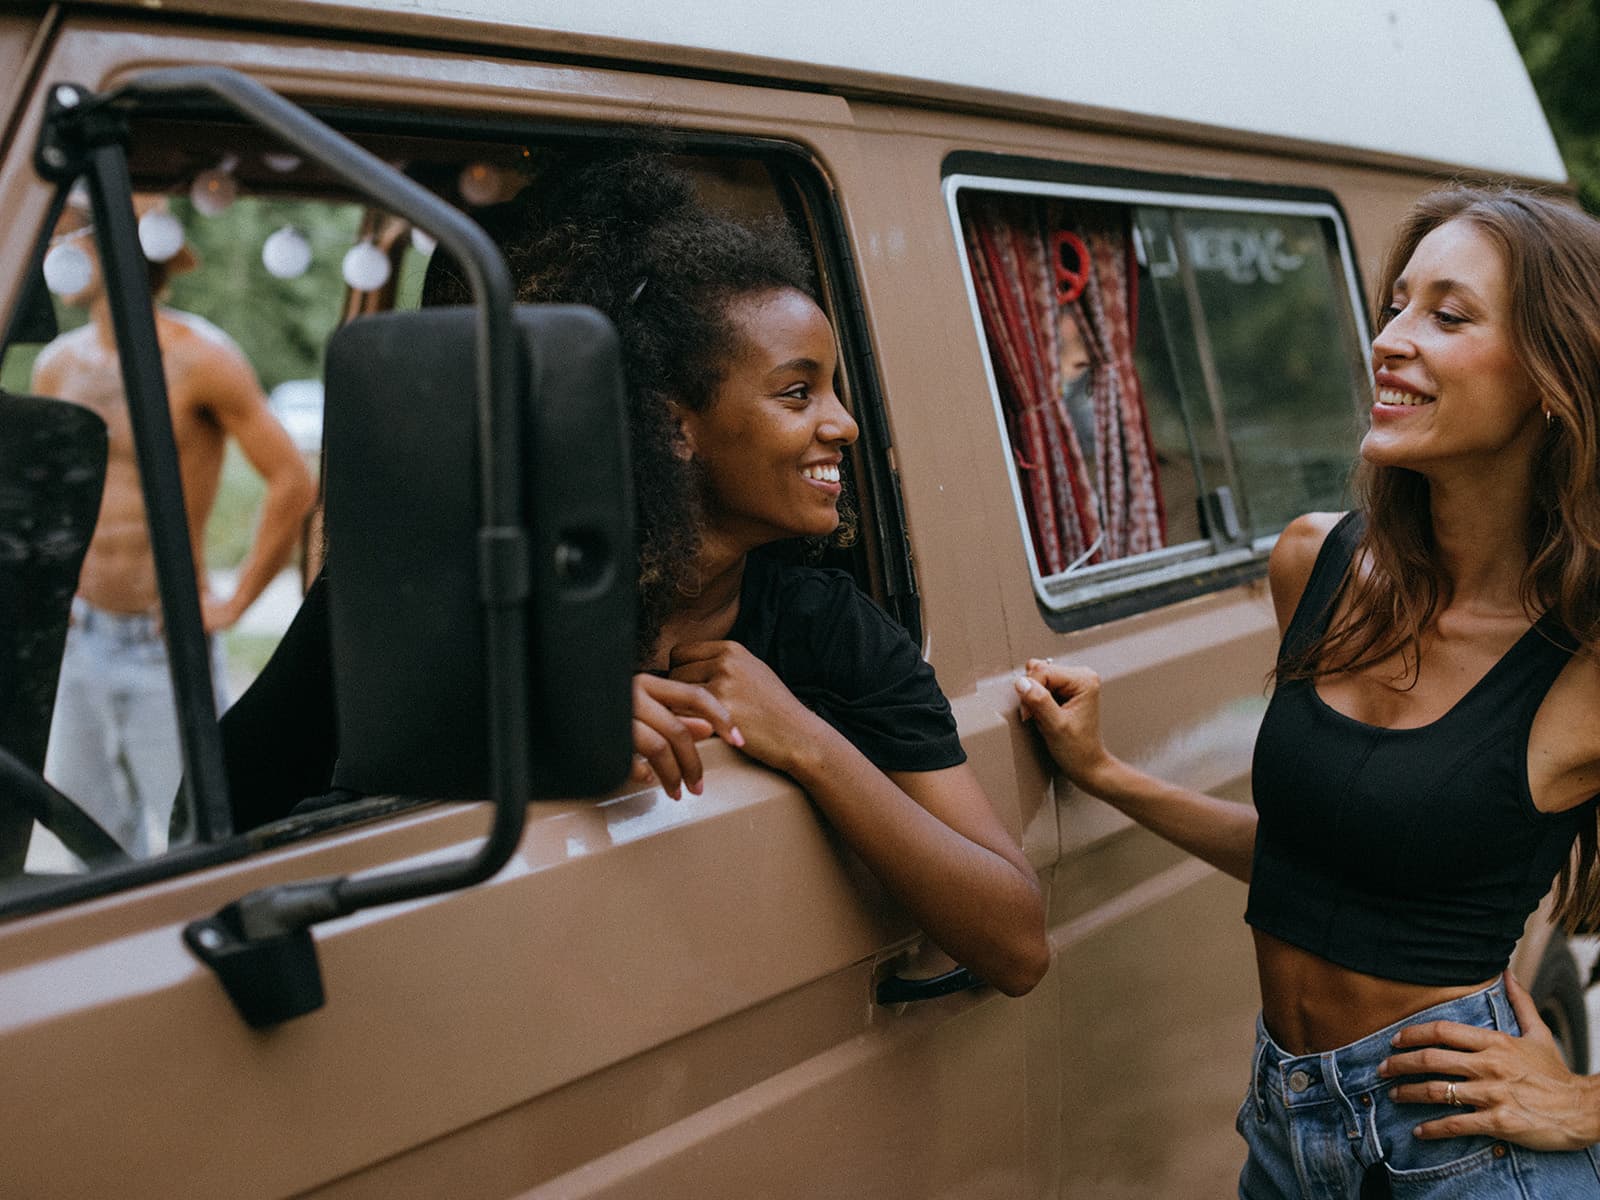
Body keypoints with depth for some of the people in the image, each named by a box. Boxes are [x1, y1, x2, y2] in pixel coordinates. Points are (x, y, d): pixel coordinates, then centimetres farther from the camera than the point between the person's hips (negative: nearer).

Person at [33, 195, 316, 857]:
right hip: (80, 645, 6)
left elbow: (293, 484, -12)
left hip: (166, 647, -6)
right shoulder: (58, 365, 8)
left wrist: (234, 603, -11)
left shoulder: (199, 359, -11)